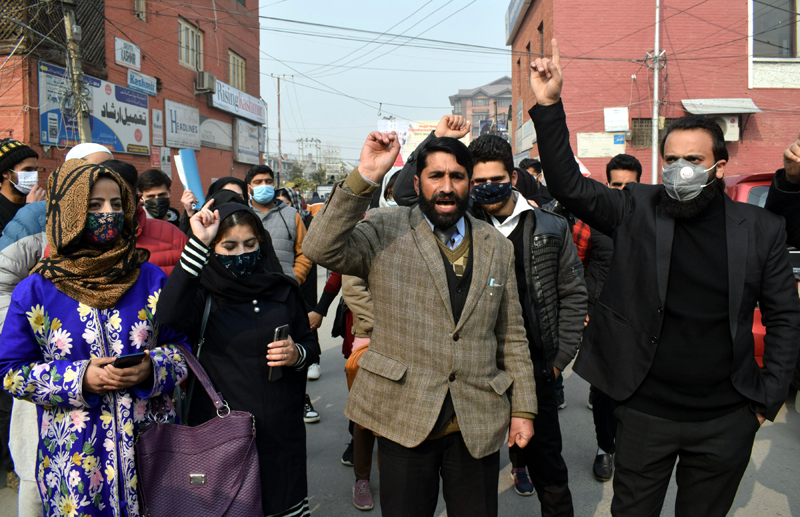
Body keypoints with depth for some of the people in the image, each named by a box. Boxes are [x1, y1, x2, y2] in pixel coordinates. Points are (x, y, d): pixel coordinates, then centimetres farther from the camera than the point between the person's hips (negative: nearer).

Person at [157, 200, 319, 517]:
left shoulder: (283, 290, 4)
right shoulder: (202, 293, -5)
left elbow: (311, 345, 14)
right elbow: (168, 319, -28)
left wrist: (298, 355, -9)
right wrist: (197, 244, -27)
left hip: (280, 429, 3)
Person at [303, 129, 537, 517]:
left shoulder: (497, 247, 7)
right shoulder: (385, 231, -4)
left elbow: (512, 335, 10)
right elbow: (320, 249, -21)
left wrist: (523, 409, 8)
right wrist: (364, 177, -27)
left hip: (479, 424, 3)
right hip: (404, 418, -3)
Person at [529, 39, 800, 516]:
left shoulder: (762, 229, -2)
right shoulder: (638, 210, -4)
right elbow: (569, 186, -11)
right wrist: (549, 105, -20)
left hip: (726, 419, 1)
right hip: (646, 411, -1)